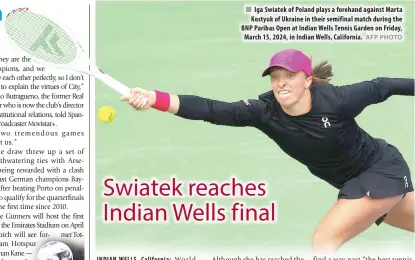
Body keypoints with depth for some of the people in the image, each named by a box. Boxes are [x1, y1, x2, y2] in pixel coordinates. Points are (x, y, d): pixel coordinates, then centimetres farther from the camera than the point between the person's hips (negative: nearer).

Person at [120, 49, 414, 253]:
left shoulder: (336, 100, -31)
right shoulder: (265, 111, -20)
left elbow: (380, 87, -14)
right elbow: (214, 110, -31)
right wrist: (155, 98, -44)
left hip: (383, 169, -5)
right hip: (354, 181, 5)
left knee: (324, 240, -17)